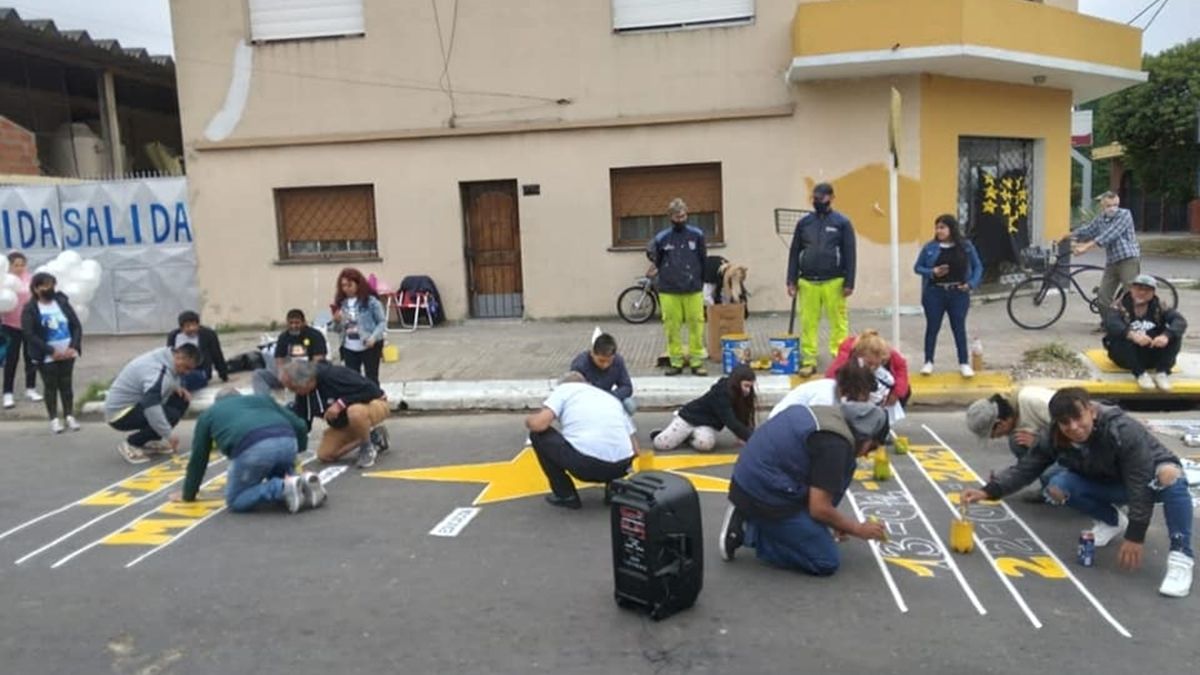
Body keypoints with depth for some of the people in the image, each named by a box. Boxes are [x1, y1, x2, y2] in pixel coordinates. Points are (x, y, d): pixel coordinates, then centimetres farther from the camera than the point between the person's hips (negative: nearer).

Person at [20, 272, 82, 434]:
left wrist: (74, 347, -12)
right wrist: (51, 351, -18)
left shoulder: (62, 302, 5)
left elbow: (76, 326, 2)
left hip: (67, 353, 3)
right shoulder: (30, 309, -6)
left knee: (67, 385, 9)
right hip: (47, 357, -3)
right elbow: (29, 334, -13)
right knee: (50, 387, 4)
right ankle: (54, 419, 11)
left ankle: (69, 416, 17)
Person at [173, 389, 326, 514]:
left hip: (253, 448, -4)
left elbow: (198, 458, 39)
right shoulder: (262, 398, 39)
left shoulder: (208, 414, 35)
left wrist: (188, 494, 51)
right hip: (287, 441, 4)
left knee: (235, 501, 17)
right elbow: (300, 426, 29)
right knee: (279, 480, 33)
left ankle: (284, 488, -8)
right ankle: (303, 484, 0)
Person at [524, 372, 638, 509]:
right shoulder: (611, 398, 29)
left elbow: (539, 424, 0)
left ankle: (565, 495, 18)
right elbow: (635, 449, 25)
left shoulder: (563, 388, 17)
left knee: (538, 434, 20)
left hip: (585, 463, -5)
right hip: (620, 467, 6)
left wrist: (529, 420, 25)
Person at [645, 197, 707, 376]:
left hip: (693, 290, 0)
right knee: (672, 327, 3)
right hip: (669, 291, 0)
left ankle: (696, 361, 11)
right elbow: (657, 261, 15)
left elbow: (703, 259, 10)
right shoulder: (661, 238, 3)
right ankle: (676, 362, 14)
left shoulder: (697, 235, 4)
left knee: (696, 325, 1)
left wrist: (699, 279, 7)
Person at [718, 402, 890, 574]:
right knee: (827, 562, 0)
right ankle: (747, 532, 0)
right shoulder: (834, 443, -17)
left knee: (844, 465, 12)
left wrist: (839, 522, 27)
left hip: (751, 484, 9)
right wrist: (858, 529, 2)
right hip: (765, 497, -9)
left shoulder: (829, 415, 12)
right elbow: (819, 508, -15)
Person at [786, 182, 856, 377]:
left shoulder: (842, 222, 1)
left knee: (838, 323, 0)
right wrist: (792, 281, 4)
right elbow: (794, 253, 10)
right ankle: (808, 361, 9)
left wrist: (849, 283, -6)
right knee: (807, 323, 2)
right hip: (807, 282, 2)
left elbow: (850, 254, 0)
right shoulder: (804, 223, 9)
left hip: (834, 282, -2)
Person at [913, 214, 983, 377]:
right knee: (932, 327, 8)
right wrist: (932, 272, -16)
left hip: (958, 293, 0)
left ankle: (964, 363, 16)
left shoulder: (966, 246, -1)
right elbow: (917, 267, 2)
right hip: (935, 293, 0)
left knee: (959, 328, 6)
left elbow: (978, 267, 6)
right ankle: (928, 362, 19)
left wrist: (971, 283, -8)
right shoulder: (930, 247, -4)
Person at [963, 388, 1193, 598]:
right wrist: (988, 491, -36)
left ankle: (1180, 555, -27)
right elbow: (1025, 469, -20)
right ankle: (1113, 521, 8)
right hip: (1111, 483, 5)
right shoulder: (1055, 439, -21)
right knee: (1057, 489, -20)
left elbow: (1141, 485, -34)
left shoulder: (1123, 431, -36)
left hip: (1151, 478, -5)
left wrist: (1135, 536, -34)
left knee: (1170, 475, -40)